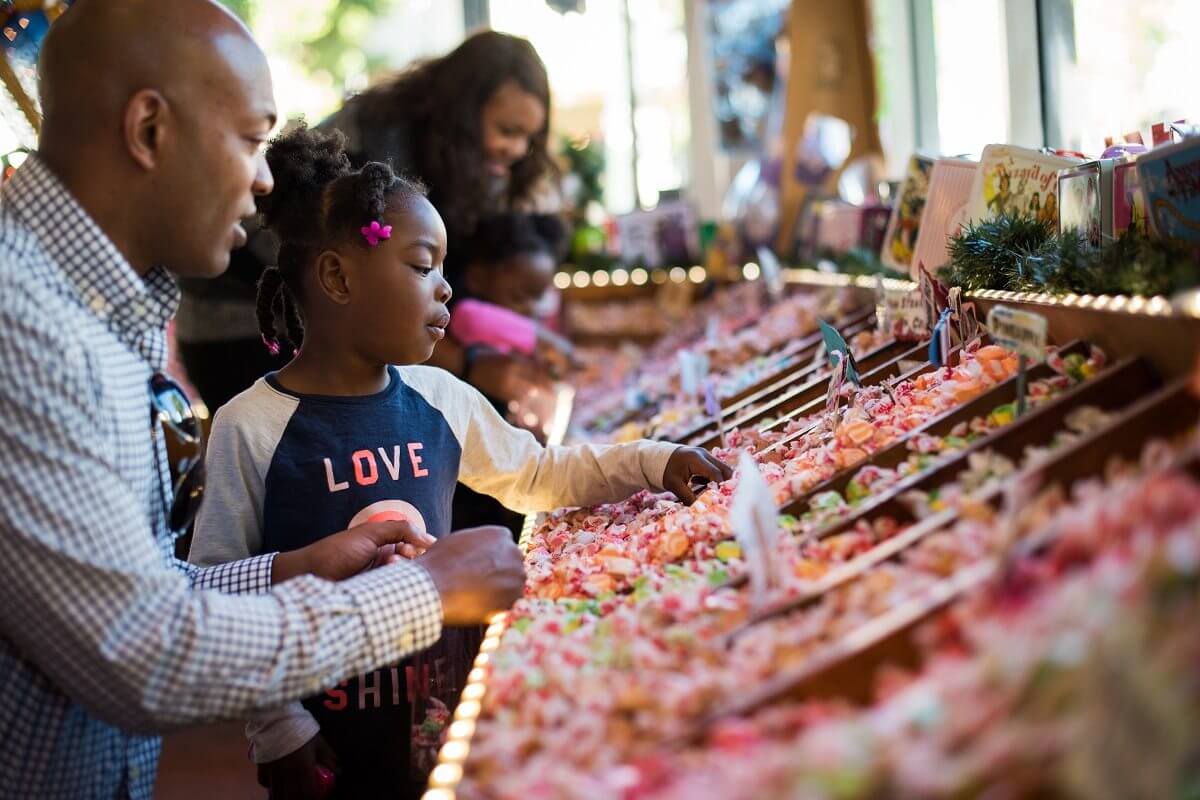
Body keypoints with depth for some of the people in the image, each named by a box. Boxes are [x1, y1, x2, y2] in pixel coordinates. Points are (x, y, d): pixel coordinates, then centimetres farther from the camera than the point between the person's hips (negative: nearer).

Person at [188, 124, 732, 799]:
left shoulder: (440, 400, 1)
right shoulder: (252, 429, -14)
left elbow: (540, 475, 15)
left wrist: (653, 463, 5)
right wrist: (281, 732, -11)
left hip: (444, 709, 5)